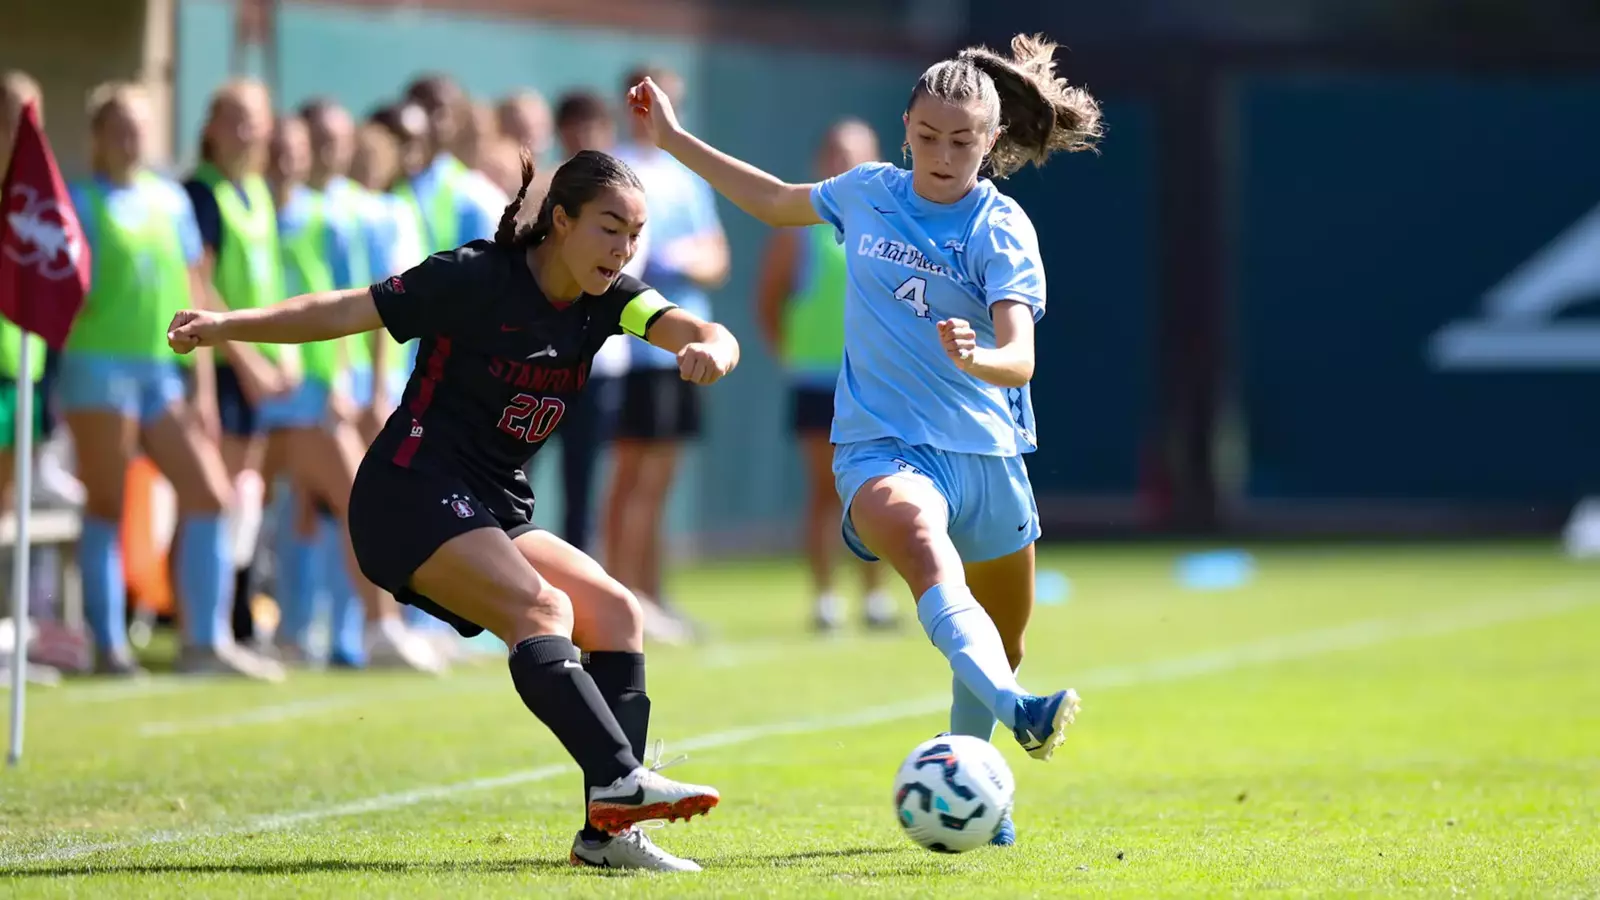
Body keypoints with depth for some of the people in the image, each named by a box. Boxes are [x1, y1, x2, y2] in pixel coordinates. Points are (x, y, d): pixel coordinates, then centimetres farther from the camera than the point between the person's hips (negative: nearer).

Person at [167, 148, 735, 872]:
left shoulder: (606, 300, 3)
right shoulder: (477, 277, -14)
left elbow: (706, 334, -10)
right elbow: (347, 311, -14)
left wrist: (710, 351, -35)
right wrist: (229, 324, -24)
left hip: (495, 512, 8)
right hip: (413, 495, -8)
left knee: (615, 613, -4)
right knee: (541, 608, -26)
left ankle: (609, 830, -10)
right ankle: (619, 782, -42)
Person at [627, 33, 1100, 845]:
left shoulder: (1000, 228, -5)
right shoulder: (868, 193, 5)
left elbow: (1019, 358, -18)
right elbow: (776, 202, 27)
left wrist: (977, 358, -41)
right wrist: (675, 140, 28)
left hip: (985, 452, 1)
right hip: (881, 445, -1)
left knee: (1003, 643, 14)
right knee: (927, 551, -35)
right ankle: (1014, 713, -59)